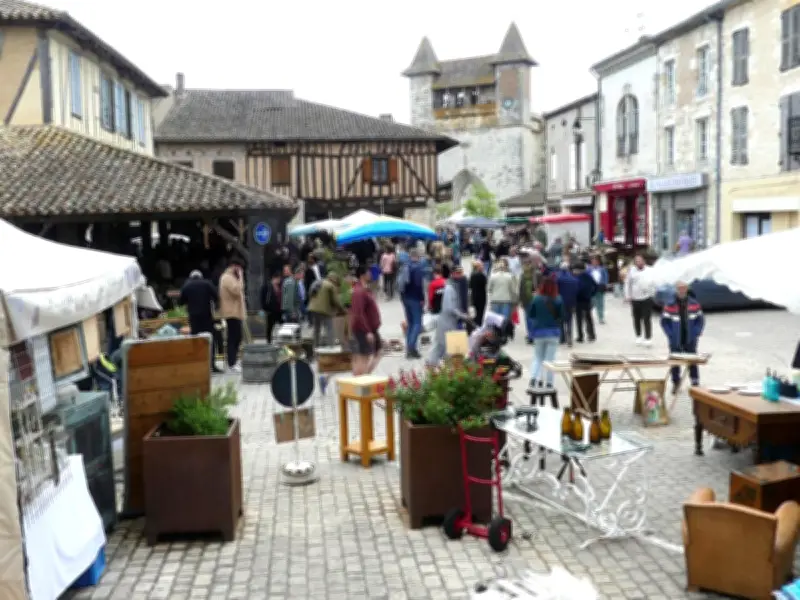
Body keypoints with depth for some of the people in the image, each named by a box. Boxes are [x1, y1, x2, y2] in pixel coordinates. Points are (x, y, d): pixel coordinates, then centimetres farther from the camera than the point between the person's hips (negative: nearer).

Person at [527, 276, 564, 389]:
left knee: (537, 357, 15)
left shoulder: (536, 299, -9)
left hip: (539, 332, 1)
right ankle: (548, 383, 7)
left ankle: (533, 377, -4)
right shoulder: (558, 300, -11)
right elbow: (561, 317, -3)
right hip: (553, 332, -1)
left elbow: (530, 315, -1)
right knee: (550, 358, 7)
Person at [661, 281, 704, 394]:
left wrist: (696, 334, -6)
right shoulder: (670, 304, -8)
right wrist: (671, 335, -11)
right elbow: (664, 321, -4)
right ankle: (676, 384, 19)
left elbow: (700, 319, 5)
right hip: (675, 341, -1)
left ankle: (695, 383, 19)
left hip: (690, 340, 1)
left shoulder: (694, 304, -1)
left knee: (692, 361, 8)